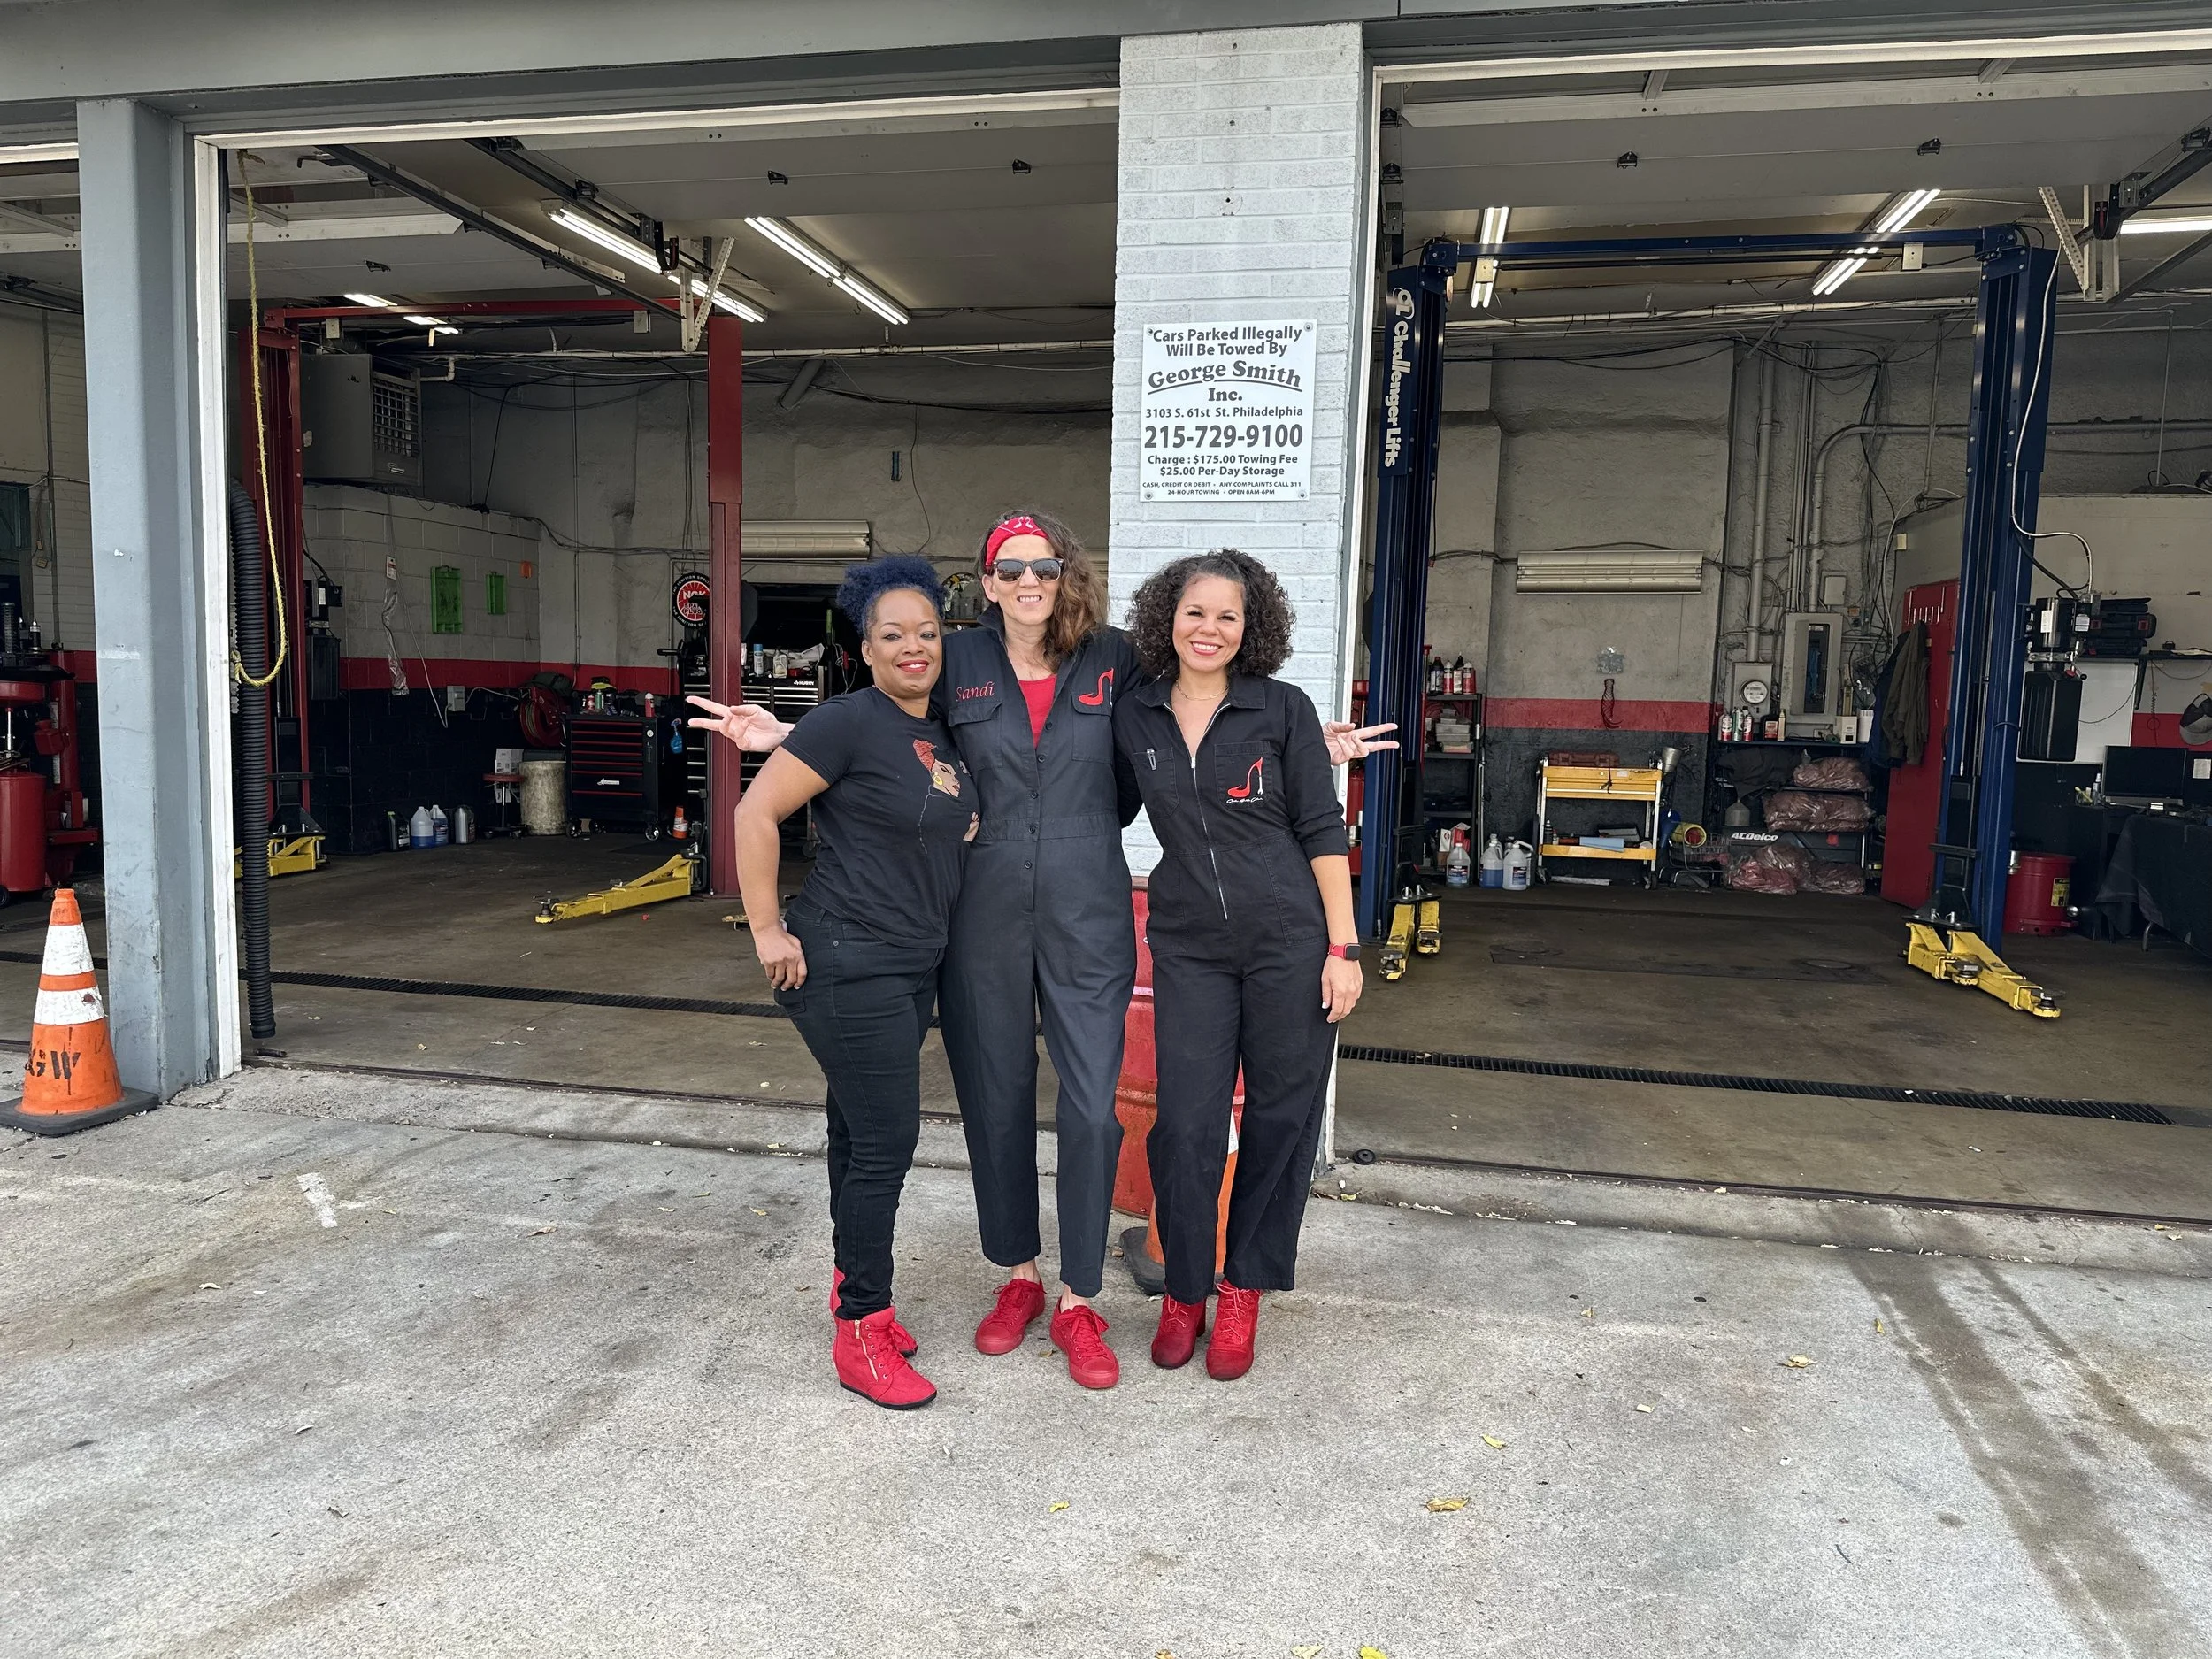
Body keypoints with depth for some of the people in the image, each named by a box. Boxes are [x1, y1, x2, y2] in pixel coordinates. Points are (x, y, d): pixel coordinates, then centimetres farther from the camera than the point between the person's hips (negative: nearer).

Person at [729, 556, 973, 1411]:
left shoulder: (944, 732, 10)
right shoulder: (852, 721, -14)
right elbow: (755, 812, -15)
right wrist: (767, 931, -15)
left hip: (913, 966, 8)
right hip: (849, 964, -8)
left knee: (862, 1130, 17)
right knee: (886, 1139, -5)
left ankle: (853, 1286, 32)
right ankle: (861, 1335, 9)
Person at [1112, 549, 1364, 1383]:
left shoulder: (1282, 709, -4)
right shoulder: (1134, 717, 4)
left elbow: (1323, 832, -4)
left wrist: (1343, 947, -7)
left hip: (1291, 940, -1)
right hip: (1188, 947, 2)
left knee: (1280, 1118, 8)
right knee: (1186, 1125, 0)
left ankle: (1244, 1290, 26)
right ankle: (1183, 1291, 22)